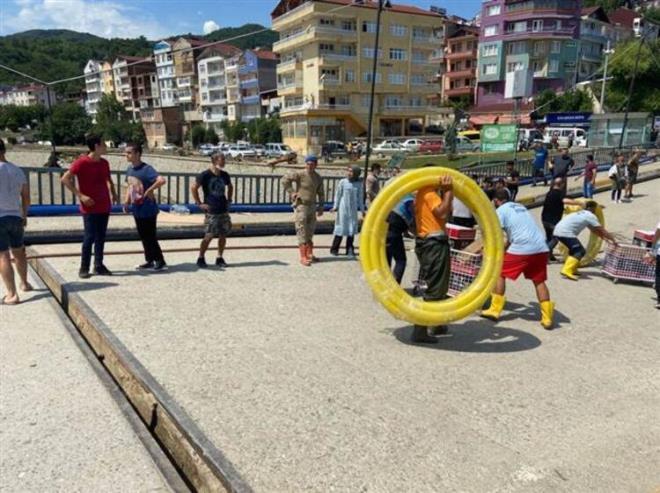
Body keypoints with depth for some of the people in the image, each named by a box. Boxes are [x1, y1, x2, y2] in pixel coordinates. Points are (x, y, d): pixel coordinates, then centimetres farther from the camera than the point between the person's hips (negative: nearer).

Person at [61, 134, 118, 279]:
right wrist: (80, 196, -17)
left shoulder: (104, 163, 9)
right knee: (90, 237, -4)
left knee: (101, 237, 9)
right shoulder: (81, 162, -11)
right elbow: (65, 179, -12)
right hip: (90, 207, -6)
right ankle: (84, 268, 7)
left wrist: (113, 193, 9)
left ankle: (99, 266, 17)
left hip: (104, 207, 6)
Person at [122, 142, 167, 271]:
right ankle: (149, 260, 24)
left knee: (150, 236, -2)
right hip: (136, 209, 8)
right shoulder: (129, 169, 6)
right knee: (143, 236, 13)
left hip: (148, 210, -8)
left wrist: (149, 191, -25)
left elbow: (161, 180, -34)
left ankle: (160, 261, 8)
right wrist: (126, 202, 8)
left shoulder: (146, 169, -19)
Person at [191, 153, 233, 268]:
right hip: (211, 212, -6)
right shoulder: (205, 175, -9)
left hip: (223, 210, 6)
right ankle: (201, 258, 10)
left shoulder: (225, 175, 8)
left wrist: (229, 200, 17)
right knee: (209, 236, -5)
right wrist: (199, 203, -9)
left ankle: (220, 258, 18)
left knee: (223, 235, 7)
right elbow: (193, 188, -8)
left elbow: (230, 187, 26)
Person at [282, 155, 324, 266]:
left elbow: (320, 193, 14)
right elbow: (285, 179, -16)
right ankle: (303, 257, -4)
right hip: (301, 206, -6)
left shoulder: (318, 178, 6)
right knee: (302, 232, -6)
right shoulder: (300, 174, -12)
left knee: (310, 232, 15)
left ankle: (309, 254, 27)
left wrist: (320, 207, 9)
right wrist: (291, 192, -16)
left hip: (312, 206, 6)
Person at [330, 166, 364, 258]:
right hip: (343, 209, -3)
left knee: (352, 230, 3)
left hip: (353, 210, 3)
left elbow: (360, 198, 10)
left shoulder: (359, 184, 2)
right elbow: (338, 195, 0)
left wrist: (362, 210, 11)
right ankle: (334, 249, 13)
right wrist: (335, 207, -2)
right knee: (341, 228, 1)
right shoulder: (342, 182, -5)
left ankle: (350, 250, 12)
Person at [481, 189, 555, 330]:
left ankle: (495, 310, 11)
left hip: (522, 248, -6)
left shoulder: (500, 210, 6)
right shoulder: (521, 207, 27)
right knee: (539, 281, 15)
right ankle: (547, 318, 10)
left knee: (499, 273, 10)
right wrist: (504, 249, 41)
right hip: (541, 248, 6)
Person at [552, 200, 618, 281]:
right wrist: (614, 240, 8)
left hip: (558, 231, 10)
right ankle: (567, 271, -19)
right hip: (565, 233, -10)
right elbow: (602, 230, 1)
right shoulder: (591, 216, -1)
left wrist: (603, 237, 30)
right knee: (580, 252, -9)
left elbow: (594, 230, 33)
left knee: (575, 250, 25)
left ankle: (572, 269, 24)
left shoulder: (583, 214, 26)